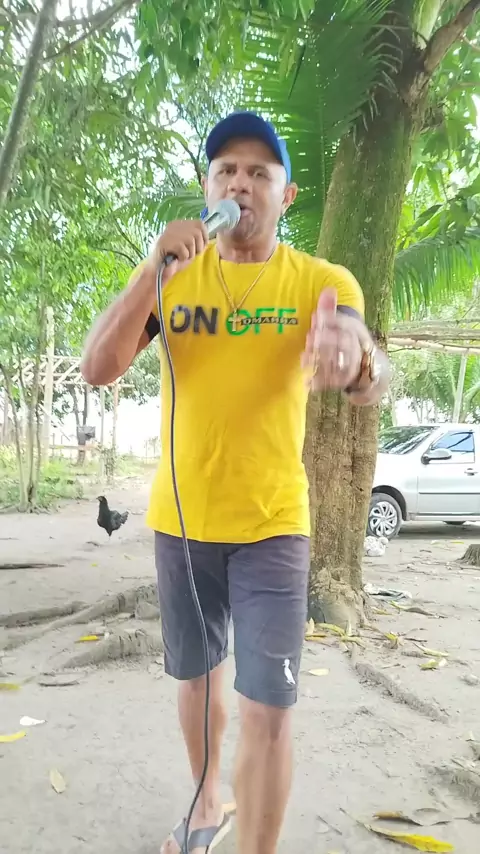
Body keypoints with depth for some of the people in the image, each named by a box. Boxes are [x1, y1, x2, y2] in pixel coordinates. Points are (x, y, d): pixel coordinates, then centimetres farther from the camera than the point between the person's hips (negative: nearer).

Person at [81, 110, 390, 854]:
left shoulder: (323, 281, -7)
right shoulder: (171, 274, 0)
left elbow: (375, 384, -23)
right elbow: (98, 369, -10)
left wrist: (356, 365, -47)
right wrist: (154, 269, -21)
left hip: (272, 524, -2)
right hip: (181, 520, 3)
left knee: (268, 710, -5)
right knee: (196, 676, 20)